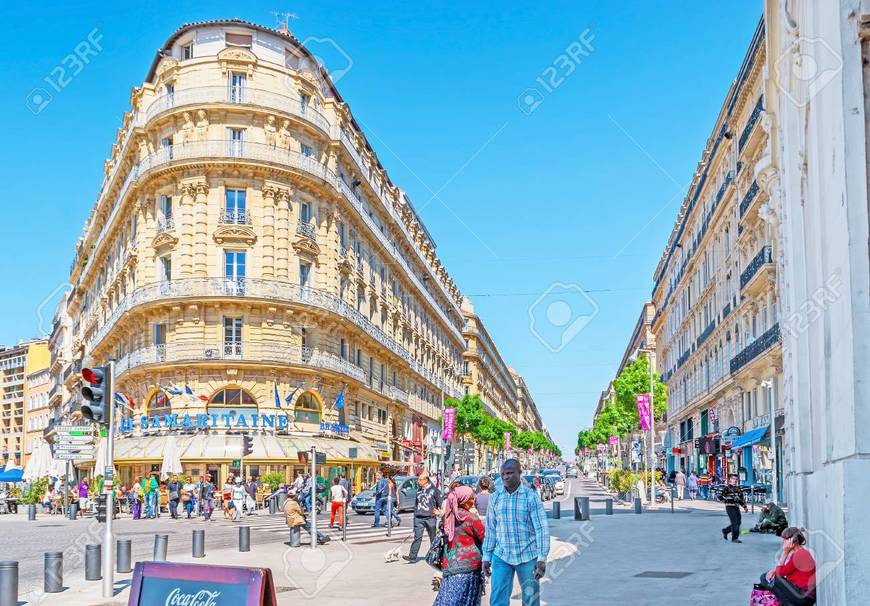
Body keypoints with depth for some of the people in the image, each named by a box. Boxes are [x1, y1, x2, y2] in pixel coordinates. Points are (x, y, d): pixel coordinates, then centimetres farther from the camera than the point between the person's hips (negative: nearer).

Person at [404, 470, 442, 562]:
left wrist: (438, 511, -1)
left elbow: (440, 503, 0)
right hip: (419, 518, 3)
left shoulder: (434, 490, -4)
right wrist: (415, 515, 12)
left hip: (430, 518, -3)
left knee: (433, 538, 9)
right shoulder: (419, 490, 11)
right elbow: (416, 503, 16)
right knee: (417, 537, -5)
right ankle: (412, 556, -8)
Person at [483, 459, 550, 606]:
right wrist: (486, 557, 8)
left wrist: (542, 559, -16)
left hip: (527, 557, -2)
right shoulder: (495, 498, 3)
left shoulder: (531, 497, -7)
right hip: (501, 557, 2)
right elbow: (490, 529, 9)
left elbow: (542, 528, -10)